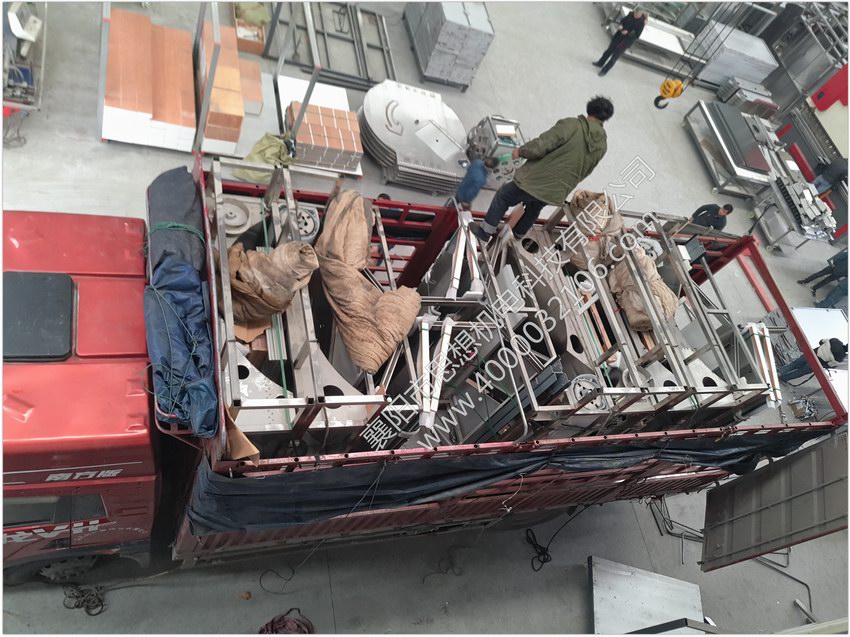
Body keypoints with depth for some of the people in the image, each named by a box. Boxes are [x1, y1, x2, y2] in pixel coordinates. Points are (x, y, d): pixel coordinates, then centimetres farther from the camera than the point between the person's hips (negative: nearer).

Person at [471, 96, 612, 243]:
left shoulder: (572, 125, -17)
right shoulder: (602, 145, 1)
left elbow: (541, 145, -22)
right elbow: (583, 172, 10)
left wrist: (520, 151, -5)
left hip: (536, 181, -5)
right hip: (556, 194, 6)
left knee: (503, 196, 18)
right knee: (533, 210, 34)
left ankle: (485, 231, 27)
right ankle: (517, 235, 53)